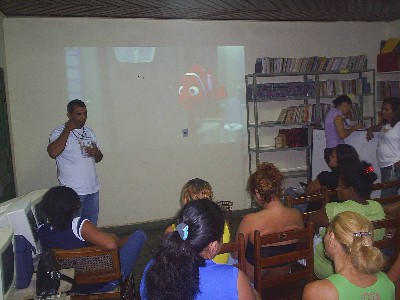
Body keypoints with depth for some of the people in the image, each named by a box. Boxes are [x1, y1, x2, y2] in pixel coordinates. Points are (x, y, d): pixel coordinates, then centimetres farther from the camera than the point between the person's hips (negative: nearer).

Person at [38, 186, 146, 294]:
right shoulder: (79, 225, -33)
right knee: (139, 235, 5)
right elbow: (111, 244, -42)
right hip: (103, 283, -6)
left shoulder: (41, 230, -13)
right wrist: (115, 238, -20)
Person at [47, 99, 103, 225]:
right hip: (73, 191, -6)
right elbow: (53, 153, -29)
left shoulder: (90, 132, 11)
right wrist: (68, 129, -21)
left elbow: (98, 158, 19)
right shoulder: (60, 132, -9)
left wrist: (96, 153, -6)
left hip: (93, 188, 6)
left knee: (92, 225, 16)